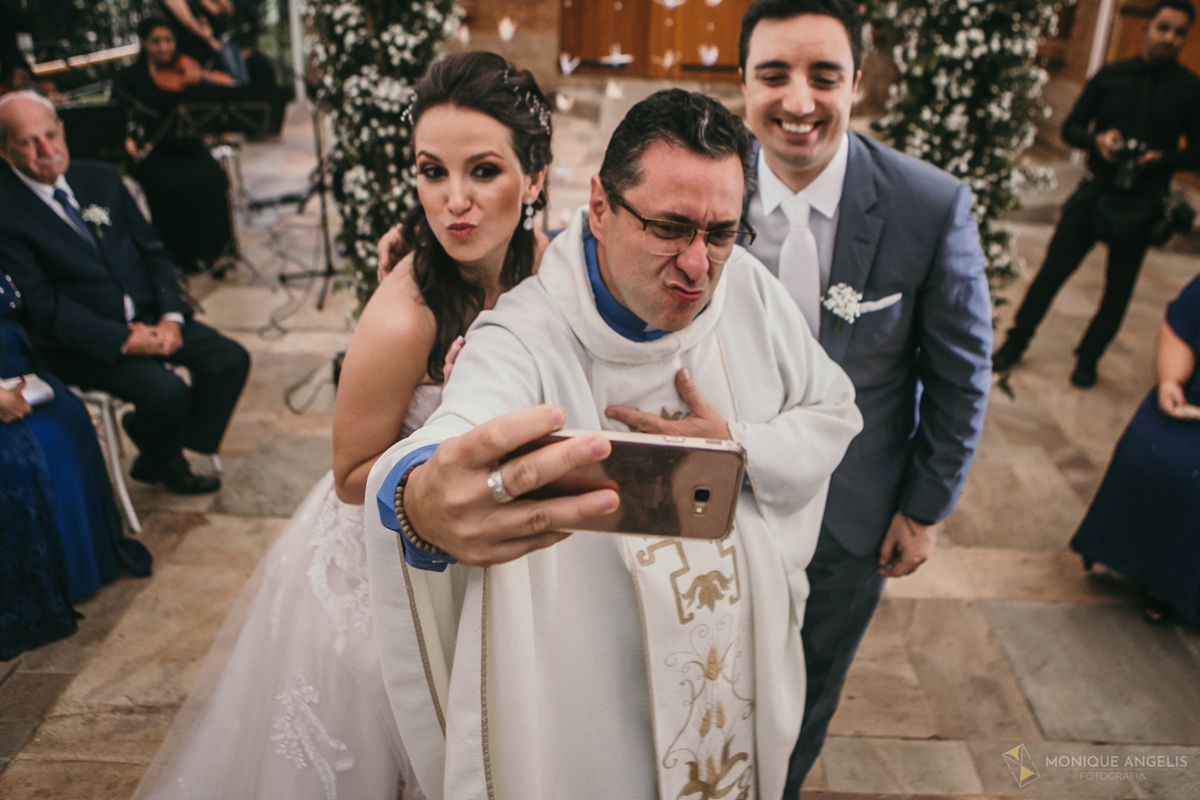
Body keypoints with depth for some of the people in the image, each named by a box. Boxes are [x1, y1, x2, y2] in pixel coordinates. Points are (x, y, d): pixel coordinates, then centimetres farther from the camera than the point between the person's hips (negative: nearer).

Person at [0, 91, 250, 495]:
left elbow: (153, 250, 9)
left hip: (150, 319, 6)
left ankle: (164, 453, 10)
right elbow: (41, 307, -15)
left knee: (230, 360, -12)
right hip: (84, 342, -6)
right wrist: (123, 340, -22)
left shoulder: (100, 178, 9)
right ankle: (162, 459, 11)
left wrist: (170, 315, -7)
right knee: (166, 392, -27)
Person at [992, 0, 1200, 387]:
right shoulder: (1110, 76, 3)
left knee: (1119, 287, 6)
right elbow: (1071, 127, 7)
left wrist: (1163, 157, -19)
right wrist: (1097, 140, -14)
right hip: (1096, 191, 1)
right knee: (1053, 269, 2)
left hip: (1141, 202, 0)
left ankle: (1089, 357, 23)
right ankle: (1015, 343, 15)